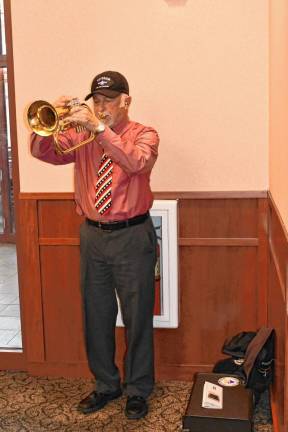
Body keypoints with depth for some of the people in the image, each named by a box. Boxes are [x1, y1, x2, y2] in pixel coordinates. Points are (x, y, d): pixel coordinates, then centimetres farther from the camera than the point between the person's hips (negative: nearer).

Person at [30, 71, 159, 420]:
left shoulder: (144, 135, -3)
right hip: (92, 235, 4)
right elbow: (42, 152, -2)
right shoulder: (82, 135, 8)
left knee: (137, 316, 5)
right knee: (96, 315, 13)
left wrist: (100, 127, -31)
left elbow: (136, 162, -25)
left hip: (132, 236, -4)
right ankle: (105, 384, 31)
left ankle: (137, 390, 22)